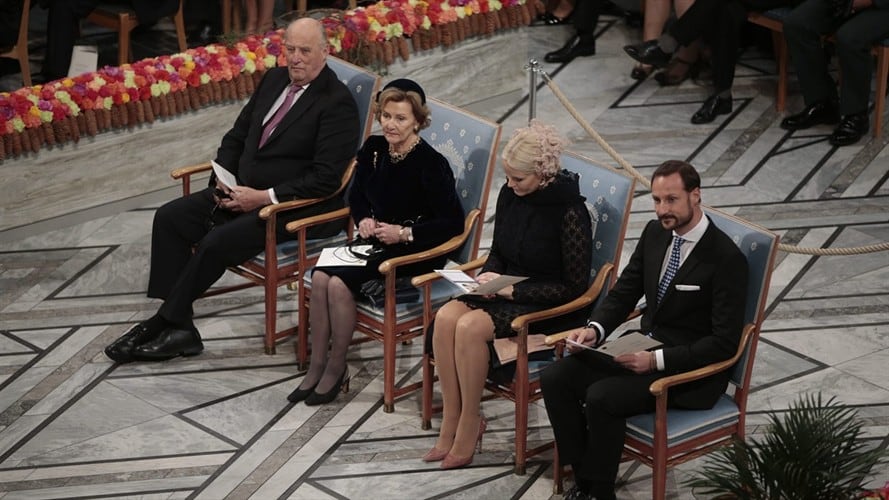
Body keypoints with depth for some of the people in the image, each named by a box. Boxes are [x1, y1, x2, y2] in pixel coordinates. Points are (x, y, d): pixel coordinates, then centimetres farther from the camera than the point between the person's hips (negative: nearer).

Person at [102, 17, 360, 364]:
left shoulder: (337, 102, -14)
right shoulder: (274, 79, 10)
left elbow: (325, 178, -20)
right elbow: (237, 136, 17)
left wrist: (264, 197, -21)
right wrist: (223, 180, -1)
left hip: (293, 206, -8)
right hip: (243, 191, 8)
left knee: (215, 243, -25)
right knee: (169, 218, -7)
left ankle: (166, 322, -6)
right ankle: (177, 326, -9)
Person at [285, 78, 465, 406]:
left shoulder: (431, 164, -17)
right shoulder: (374, 149, 3)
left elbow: (453, 222, -17)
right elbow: (357, 195, 19)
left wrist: (405, 233, -21)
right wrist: (364, 220, -3)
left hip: (416, 252, -6)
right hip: (375, 241, 7)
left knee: (340, 282, -25)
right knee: (320, 275, -19)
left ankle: (337, 368, -7)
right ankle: (317, 366, -10)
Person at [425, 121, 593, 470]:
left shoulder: (570, 211, -18)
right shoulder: (510, 195, 2)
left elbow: (575, 286, -15)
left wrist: (514, 290, -18)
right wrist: (488, 277, -4)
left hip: (547, 305, -7)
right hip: (505, 291, 7)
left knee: (471, 327, -29)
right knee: (445, 317, -21)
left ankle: (469, 424, -12)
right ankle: (451, 424, -14)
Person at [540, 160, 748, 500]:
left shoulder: (726, 258, -17)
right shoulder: (655, 233, 5)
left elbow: (724, 343, -18)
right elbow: (624, 293, 13)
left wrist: (658, 360, -26)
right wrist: (594, 329, -8)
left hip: (691, 369, -7)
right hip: (644, 348, 8)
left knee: (601, 396, -29)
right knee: (555, 378, -10)